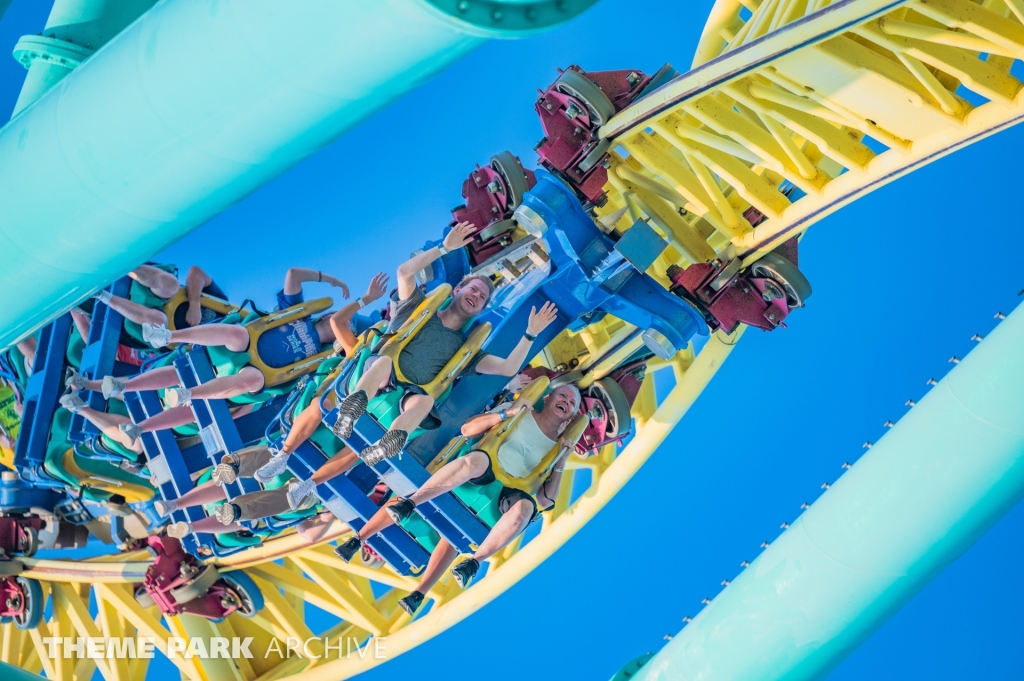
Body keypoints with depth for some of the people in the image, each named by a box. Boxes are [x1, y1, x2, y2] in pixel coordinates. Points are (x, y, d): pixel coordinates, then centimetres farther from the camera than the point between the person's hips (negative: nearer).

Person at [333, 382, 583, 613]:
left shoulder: (557, 447, 20)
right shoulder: (520, 411, 15)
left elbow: (545, 501, 13)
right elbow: (468, 429, 5)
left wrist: (561, 462, 3)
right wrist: (506, 414, -6)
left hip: (507, 492, 2)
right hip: (480, 475, -1)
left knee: (525, 506, -34)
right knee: (477, 459, -38)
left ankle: (473, 562, -30)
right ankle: (410, 503, -40)